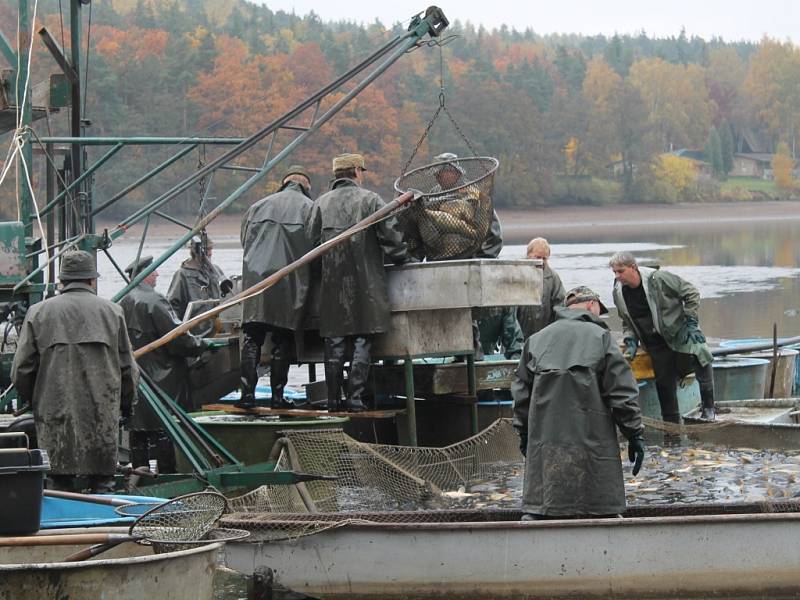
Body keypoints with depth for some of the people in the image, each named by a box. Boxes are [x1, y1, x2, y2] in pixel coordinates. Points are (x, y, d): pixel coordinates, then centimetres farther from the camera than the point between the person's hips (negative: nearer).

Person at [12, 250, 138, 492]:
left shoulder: (39, 313, 3)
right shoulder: (112, 312, 4)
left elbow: (21, 370, 3)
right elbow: (128, 369, 6)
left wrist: (34, 403, 20)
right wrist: (125, 405, 22)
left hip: (56, 417, 0)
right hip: (102, 416, 0)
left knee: (61, 486, 4)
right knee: (102, 482, 5)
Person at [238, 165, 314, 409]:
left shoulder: (258, 206, 14)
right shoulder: (309, 208, 2)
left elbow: (245, 242, 17)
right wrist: (306, 278, 16)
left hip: (255, 277, 2)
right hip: (289, 284, -2)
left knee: (252, 339, 3)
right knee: (283, 341, 5)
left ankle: (247, 393, -5)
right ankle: (277, 394, 6)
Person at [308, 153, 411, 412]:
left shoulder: (321, 203, 6)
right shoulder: (370, 200, -2)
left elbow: (312, 240, 1)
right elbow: (391, 235, -7)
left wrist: (325, 267, 13)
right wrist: (402, 258, 9)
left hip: (332, 283, 3)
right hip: (365, 282, -3)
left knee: (334, 342, 7)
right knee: (362, 342, 1)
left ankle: (333, 399, 7)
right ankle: (355, 398, -3)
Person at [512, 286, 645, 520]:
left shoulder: (536, 340, 14)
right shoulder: (600, 336, 1)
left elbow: (521, 393, 14)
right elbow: (622, 391, -3)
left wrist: (524, 434, 21)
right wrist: (634, 434, 1)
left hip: (544, 442, 3)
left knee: (538, 509, 1)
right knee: (604, 512, 2)